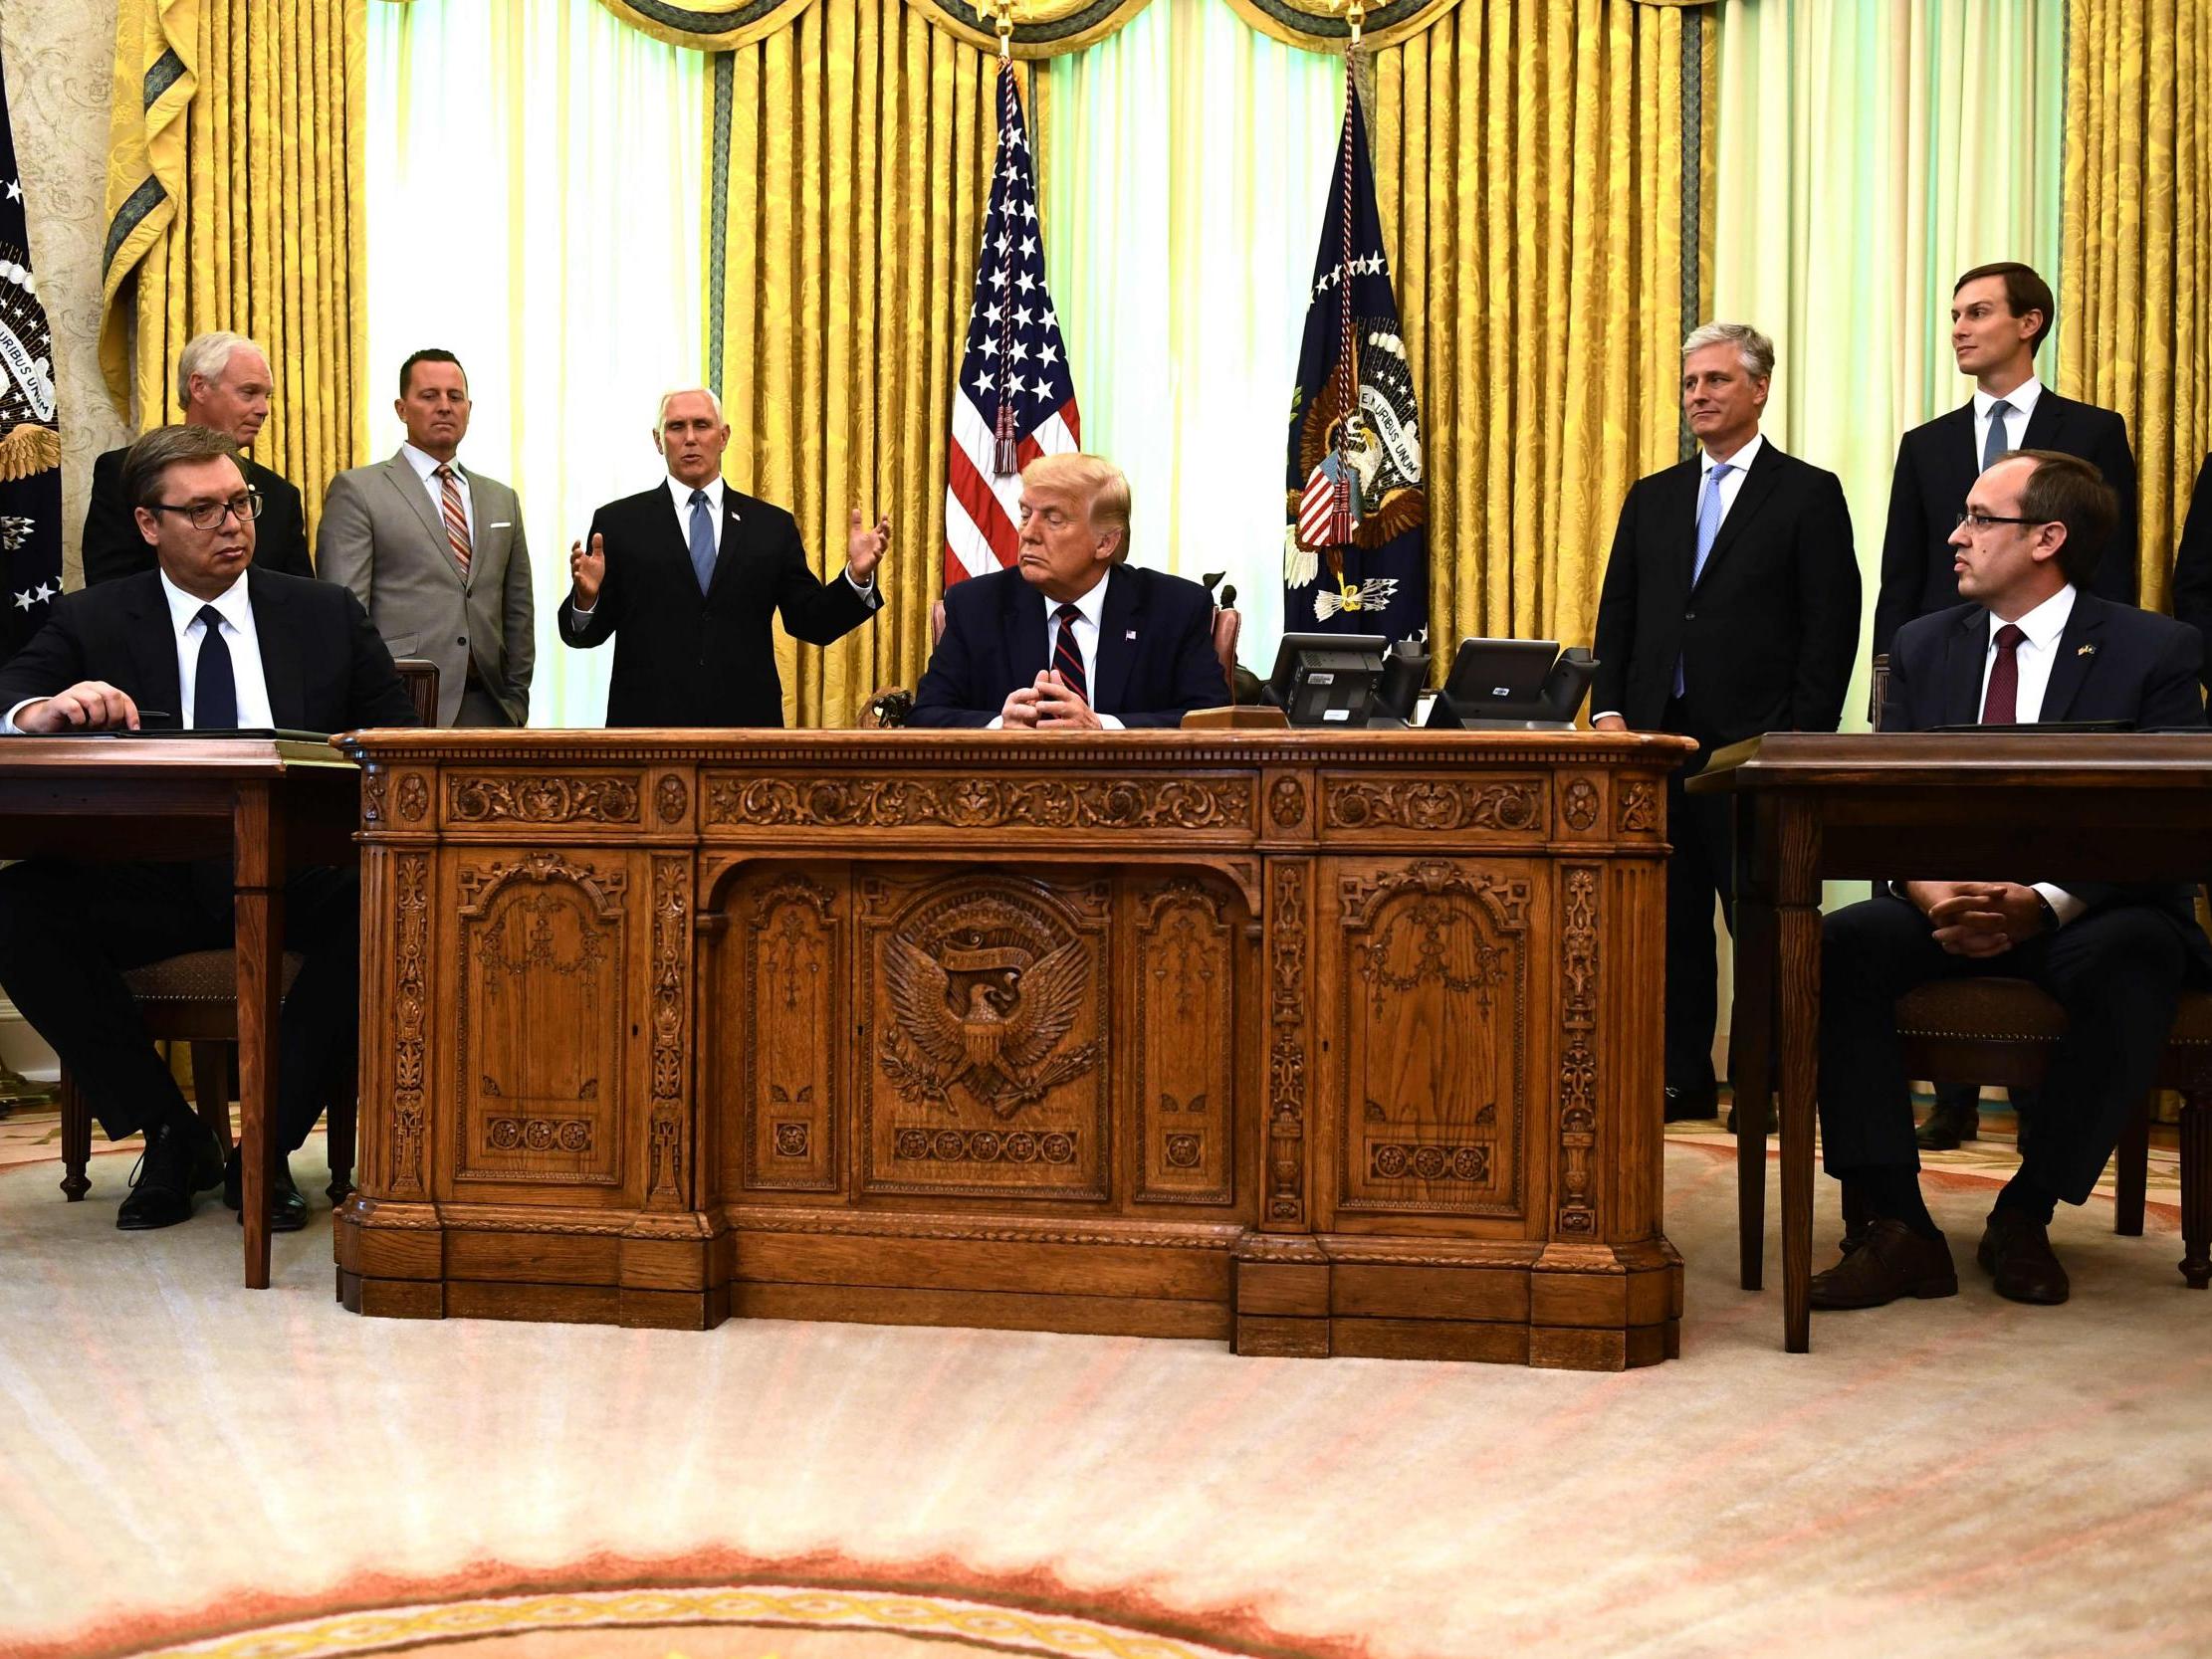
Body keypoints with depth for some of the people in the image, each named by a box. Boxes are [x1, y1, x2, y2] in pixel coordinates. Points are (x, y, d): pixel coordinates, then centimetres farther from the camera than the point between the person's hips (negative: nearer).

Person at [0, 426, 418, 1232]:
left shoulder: (327, 615, 11)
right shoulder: (91, 621, 9)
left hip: (295, 884, 0)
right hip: (148, 884, 1)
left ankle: (268, 1144, -14)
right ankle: (170, 1135, -8)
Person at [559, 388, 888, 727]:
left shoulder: (773, 525, 7)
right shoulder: (618, 522, 3)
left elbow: (812, 623, 5)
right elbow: (587, 633, 0)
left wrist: (856, 577, -11)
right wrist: (586, 597, -21)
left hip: (745, 721, 1)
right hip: (649, 719, -1)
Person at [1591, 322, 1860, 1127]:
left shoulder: (1809, 494, 1)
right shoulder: (1651, 497, 16)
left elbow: (1830, 628, -4)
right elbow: (1617, 614, 15)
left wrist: (1802, 740, -11)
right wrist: (1609, 709, 2)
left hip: (1755, 744, -5)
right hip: (1659, 740, 5)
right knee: (1671, 921, 8)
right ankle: (1682, 1080, 16)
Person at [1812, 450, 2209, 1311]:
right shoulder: (1921, 647, 13)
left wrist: (2045, 904, -24)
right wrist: (1928, 891, -17)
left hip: (2090, 915, -3)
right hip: (1945, 910, 3)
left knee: (2134, 961, -37)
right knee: (1838, 944, -27)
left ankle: (2025, 1216, -19)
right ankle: (1897, 1229, -25)